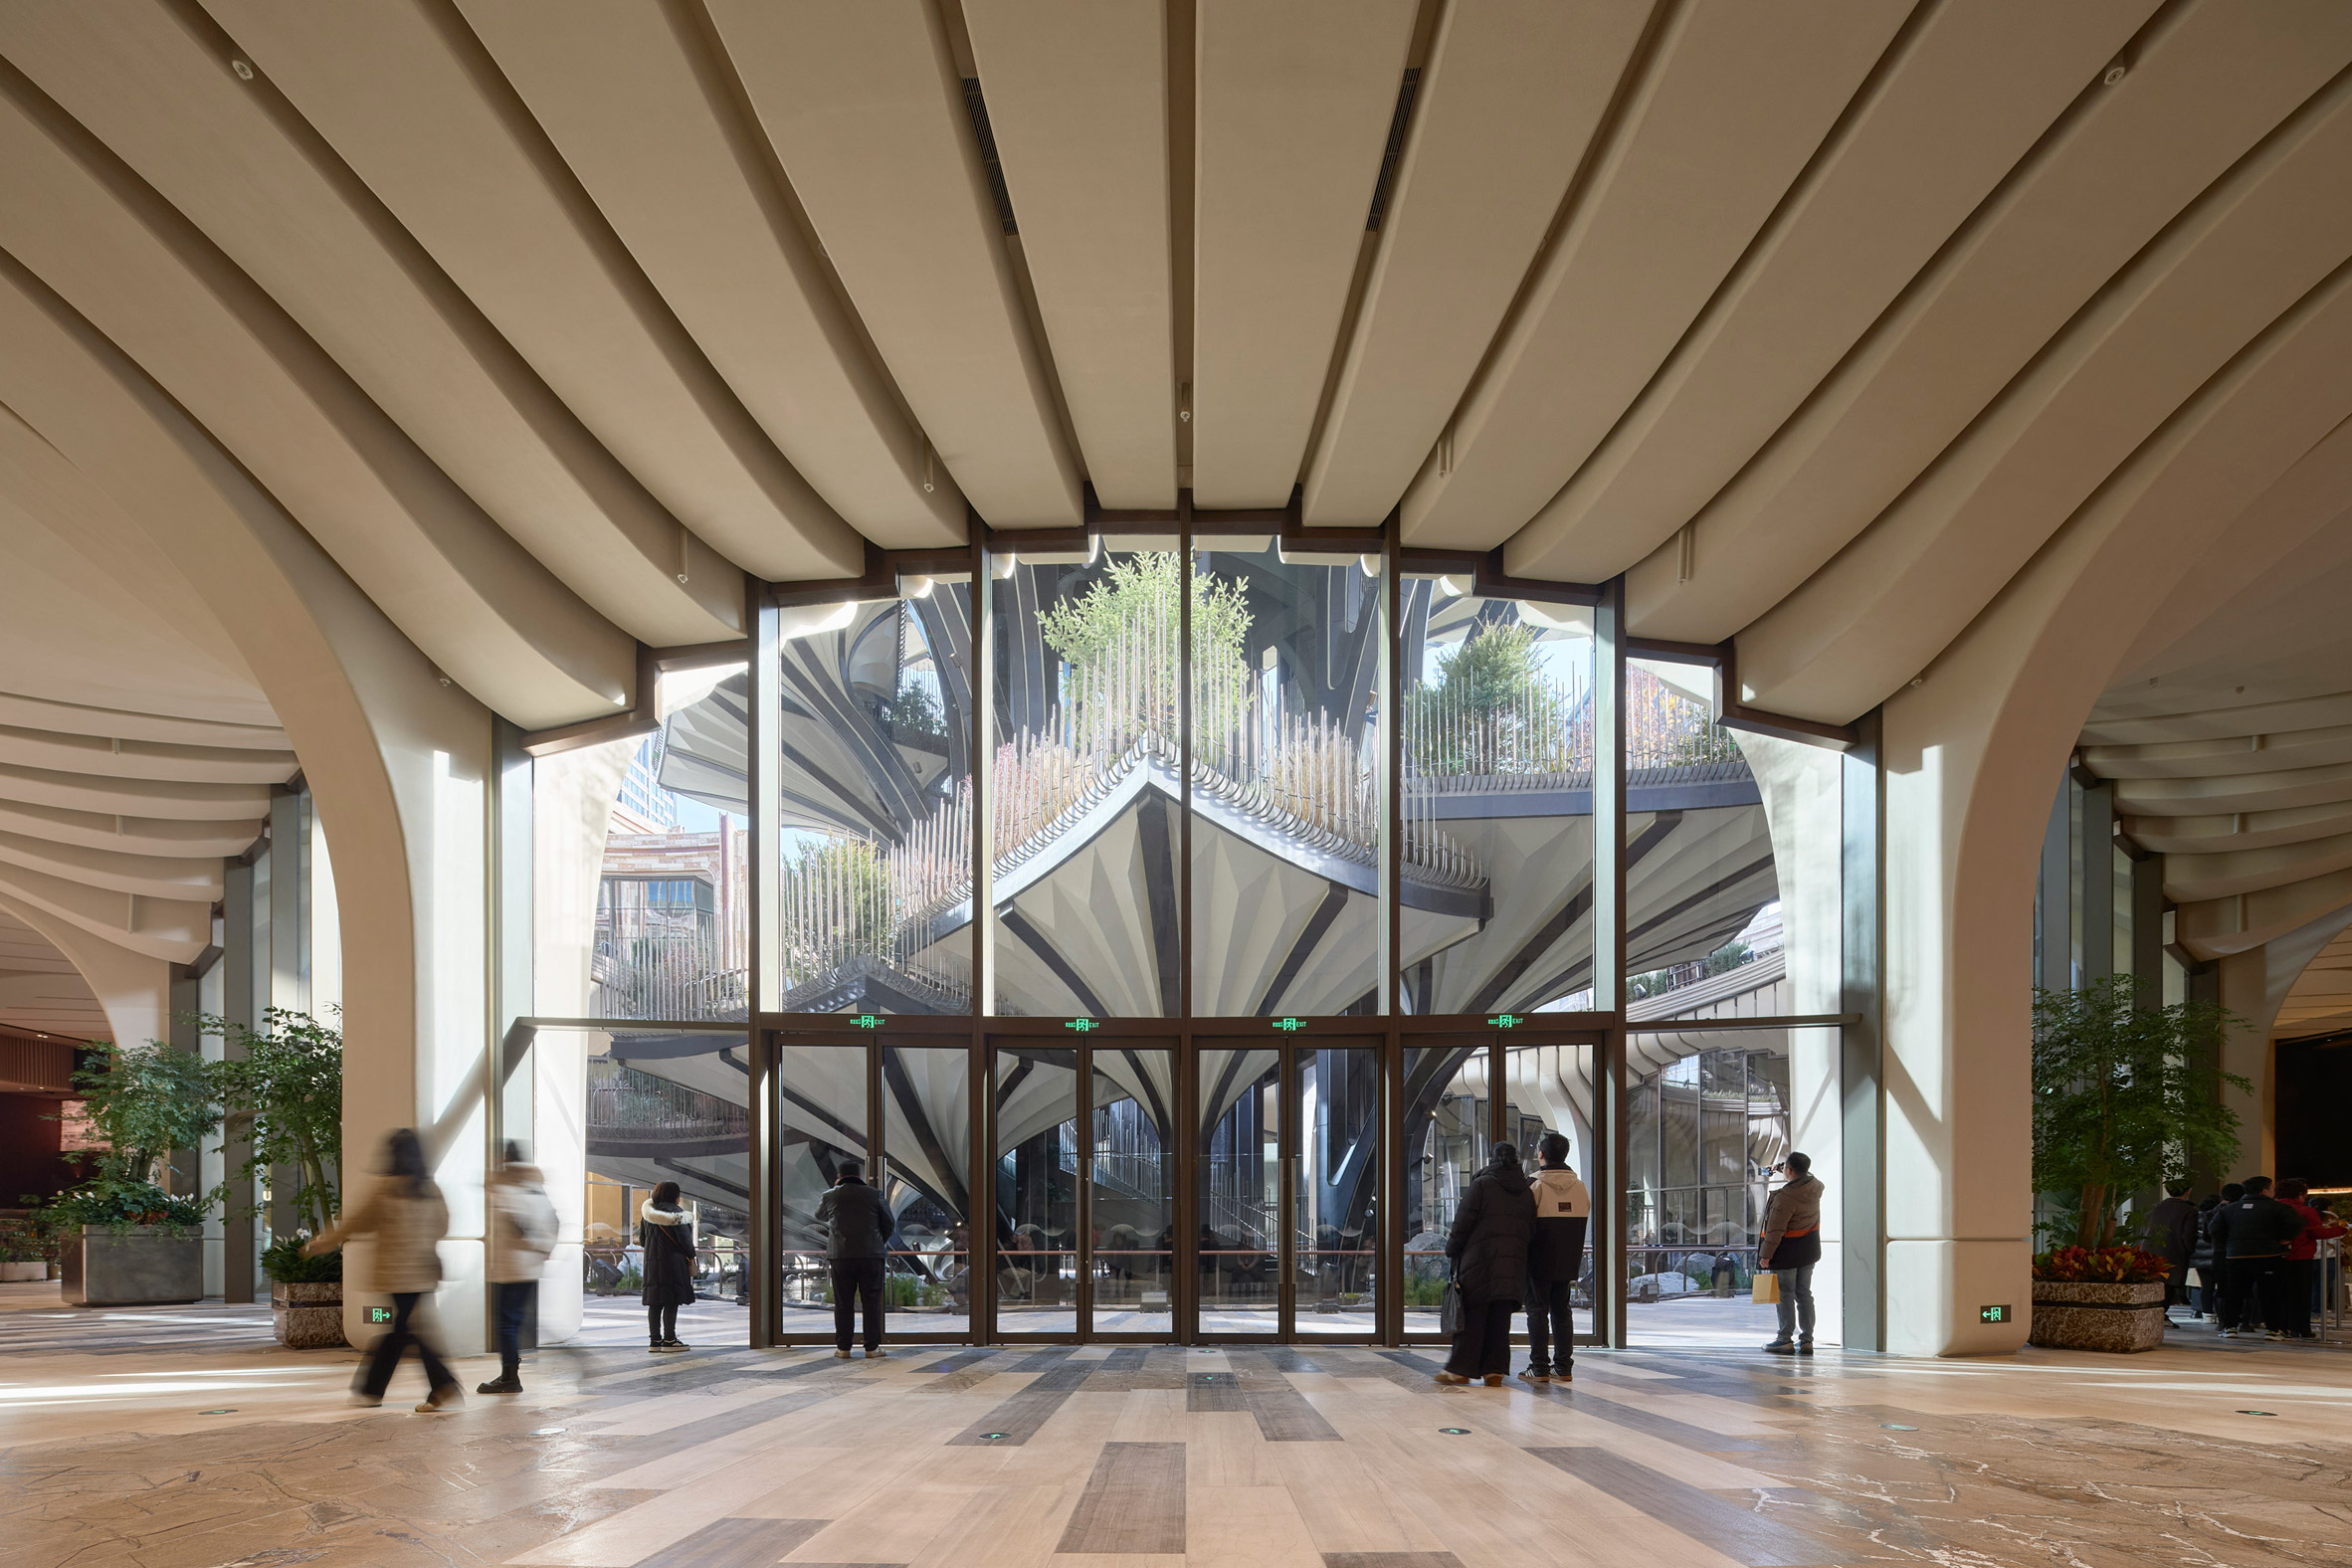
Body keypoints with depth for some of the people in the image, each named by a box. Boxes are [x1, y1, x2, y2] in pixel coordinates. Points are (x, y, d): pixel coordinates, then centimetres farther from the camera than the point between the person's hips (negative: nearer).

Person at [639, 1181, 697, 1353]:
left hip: (652, 1261, 7)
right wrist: (690, 1255, 1)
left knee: (654, 1303, 9)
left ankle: (654, 1340, 11)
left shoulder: (648, 1212, 10)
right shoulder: (675, 1213, -12)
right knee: (671, 1303, -3)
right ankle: (669, 1340, -3)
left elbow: (642, 1239, 15)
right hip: (672, 1261, -7)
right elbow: (684, 1238, -13)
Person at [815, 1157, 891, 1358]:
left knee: (843, 1304, 6)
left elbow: (820, 1215, 22)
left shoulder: (831, 1197, 2)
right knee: (871, 1302, 4)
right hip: (871, 1255, -1)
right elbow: (888, 1223, 7)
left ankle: (843, 1347, 7)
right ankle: (872, 1347, 4)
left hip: (840, 1256, 1)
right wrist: (881, 1243, 25)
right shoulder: (874, 1195, 0)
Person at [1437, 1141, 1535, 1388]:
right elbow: (1532, 1231, 11)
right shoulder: (1527, 1191, 10)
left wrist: (1451, 1251, 4)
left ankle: (1460, 1369, -1)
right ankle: (1494, 1370, 5)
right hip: (1513, 1263, 4)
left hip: (1480, 1262, -4)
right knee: (1501, 1318, 7)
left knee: (1472, 1314, -1)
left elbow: (1463, 1222, -7)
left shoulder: (1482, 1185, -5)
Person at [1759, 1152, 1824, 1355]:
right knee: (1804, 1293, 12)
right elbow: (1804, 1176, 25)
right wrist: (1781, 1168, 30)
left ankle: (1785, 1340, 3)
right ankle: (1806, 1340, 13)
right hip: (1809, 1250, 7)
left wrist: (1766, 1254, -14)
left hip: (1787, 1252, -7)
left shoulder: (1785, 1197, -25)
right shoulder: (1815, 1186, -2)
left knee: (1785, 1294, 1)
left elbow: (1775, 1229, -21)